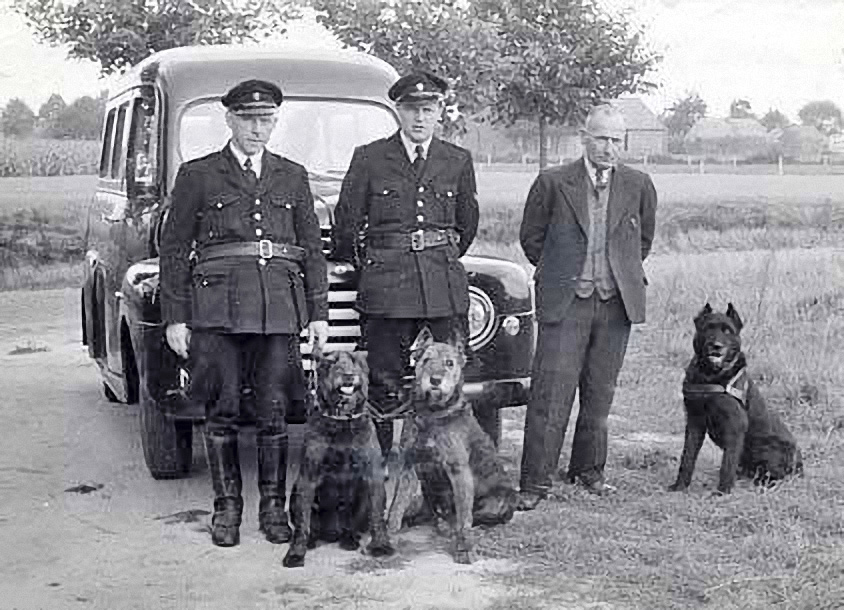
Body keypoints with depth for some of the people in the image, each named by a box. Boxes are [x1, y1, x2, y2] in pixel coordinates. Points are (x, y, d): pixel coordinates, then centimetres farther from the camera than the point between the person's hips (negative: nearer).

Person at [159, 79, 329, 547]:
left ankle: (273, 505, 11)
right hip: (216, 308, -1)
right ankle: (226, 506, 12)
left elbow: (312, 248, 15)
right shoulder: (197, 175, 7)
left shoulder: (293, 176, 14)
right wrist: (174, 318, -1)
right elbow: (174, 249, 5)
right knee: (222, 411, 1)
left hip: (279, 308, 2)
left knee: (274, 410, 1)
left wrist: (318, 314, 7)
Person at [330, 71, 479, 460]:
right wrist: (361, 265, 17)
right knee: (384, 380, 1)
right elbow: (346, 223, 10)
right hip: (385, 282, -2)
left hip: (445, 282, 2)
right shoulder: (369, 158, 3)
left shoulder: (458, 161, 10)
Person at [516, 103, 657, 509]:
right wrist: (559, 273, 9)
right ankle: (535, 481, -2)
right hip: (565, 303, -3)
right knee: (550, 393, -7)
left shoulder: (638, 186, 5)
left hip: (617, 304, 3)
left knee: (600, 393, 10)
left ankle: (588, 469, 26)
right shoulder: (553, 183, -2)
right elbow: (531, 237, 8)